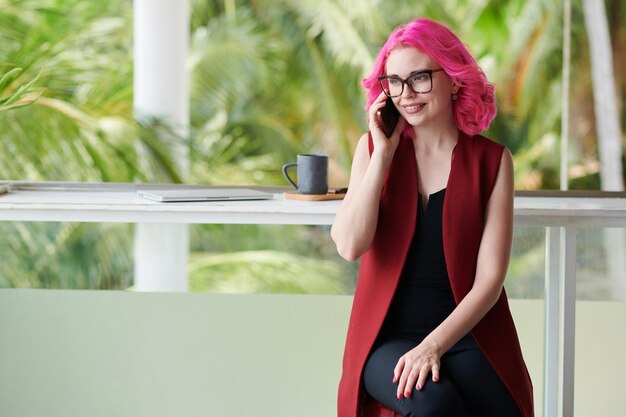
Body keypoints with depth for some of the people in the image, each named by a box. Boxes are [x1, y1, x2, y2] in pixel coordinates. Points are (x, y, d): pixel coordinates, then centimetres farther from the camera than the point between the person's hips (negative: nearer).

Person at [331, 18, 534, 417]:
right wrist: (384, 153, -7)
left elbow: (489, 279, -3)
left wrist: (434, 345, -16)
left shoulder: (492, 161, 2)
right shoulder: (373, 148, 8)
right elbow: (350, 246, -8)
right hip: (388, 338, 0)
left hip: (467, 335, 0)